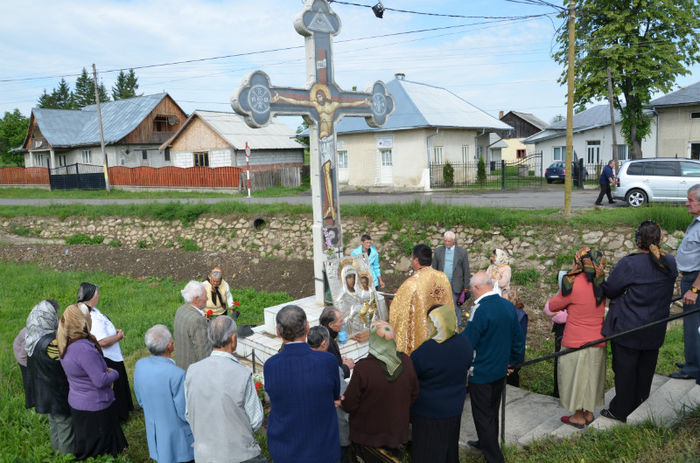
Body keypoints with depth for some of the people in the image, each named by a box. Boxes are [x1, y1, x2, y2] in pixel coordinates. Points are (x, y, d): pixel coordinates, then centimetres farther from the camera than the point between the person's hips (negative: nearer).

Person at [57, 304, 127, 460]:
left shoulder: (65, 344, -2)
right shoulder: (84, 349, -31)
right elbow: (100, 381, -27)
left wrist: (104, 370, 2)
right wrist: (114, 373, -8)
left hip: (77, 403, 9)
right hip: (95, 406, -9)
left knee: (84, 449, 24)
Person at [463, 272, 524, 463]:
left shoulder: (480, 309, -25)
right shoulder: (508, 305, 0)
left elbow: (467, 341, -23)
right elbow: (518, 338, 8)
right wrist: (512, 361, 19)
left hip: (481, 374, -8)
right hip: (500, 370, 8)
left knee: (483, 415, 6)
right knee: (492, 411, 24)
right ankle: (486, 443, 42)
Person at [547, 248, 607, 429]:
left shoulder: (573, 285, -21)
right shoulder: (600, 283, -4)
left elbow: (552, 306, -8)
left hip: (576, 341, -6)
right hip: (597, 341, 6)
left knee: (577, 375, 9)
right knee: (591, 375, 19)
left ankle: (578, 417, 21)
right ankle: (589, 413, 33)